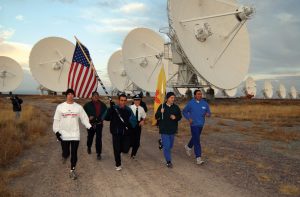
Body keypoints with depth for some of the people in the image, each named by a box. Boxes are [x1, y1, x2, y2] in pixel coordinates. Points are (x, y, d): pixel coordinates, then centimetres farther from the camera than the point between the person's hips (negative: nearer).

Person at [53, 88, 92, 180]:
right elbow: (56, 120, 1)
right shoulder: (60, 107, -2)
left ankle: (72, 170, 19)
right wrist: (56, 131, -7)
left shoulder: (78, 107, 0)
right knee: (66, 152, 7)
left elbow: (84, 118, 1)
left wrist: (90, 127, -12)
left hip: (75, 134, 0)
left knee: (74, 153, 3)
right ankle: (65, 156, 45)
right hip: (64, 135, 0)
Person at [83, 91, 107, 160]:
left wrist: (102, 118, -4)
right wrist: (88, 117, -13)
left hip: (99, 124, 0)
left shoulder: (102, 105, 0)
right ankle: (89, 147, 49)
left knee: (99, 139, -4)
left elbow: (105, 112, 10)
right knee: (90, 137, 20)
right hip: (91, 124, 0)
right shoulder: (88, 105, -5)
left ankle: (98, 153, 5)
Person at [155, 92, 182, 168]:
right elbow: (156, 116, -5)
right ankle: (168, 161, 3)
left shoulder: (176, 107, 2)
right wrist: (160, 112, -25)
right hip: (164, 130, -4)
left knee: (170, 146, 17)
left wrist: (175, 117, -12)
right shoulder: (162, 106, -7)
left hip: (172, 130, 4)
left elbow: (179, 116, 9)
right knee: (166, 146, -6)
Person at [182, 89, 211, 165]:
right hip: (194, 124, -5)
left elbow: (208, 112, 8)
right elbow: (184, 111, 3)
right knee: (197, 141, -10)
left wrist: (207, 114, -16)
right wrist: (188, 118, -11)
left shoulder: (205, 103, 1)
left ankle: (188, 147, 51)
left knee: (195, 138, 23)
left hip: (201, 124, 5)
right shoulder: (191, 103, -8)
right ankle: (198, 158, -7)